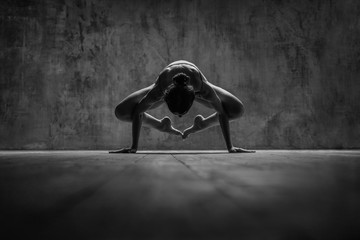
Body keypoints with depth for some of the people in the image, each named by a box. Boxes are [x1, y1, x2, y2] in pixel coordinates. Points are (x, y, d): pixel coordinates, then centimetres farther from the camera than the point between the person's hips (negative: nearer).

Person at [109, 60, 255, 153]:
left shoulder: (202, 87, -45)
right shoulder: (159, 89, -45)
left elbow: (222, 113, -30)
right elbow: (137, 112, -29)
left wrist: (230, 147, -26)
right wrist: (133, 147, -26)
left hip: (193, 84, 0)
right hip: (168, 87, 0)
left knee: (237, 110, -19)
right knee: (121, 113, -15)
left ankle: (200, 125, 8)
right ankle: (163, 126, 9)